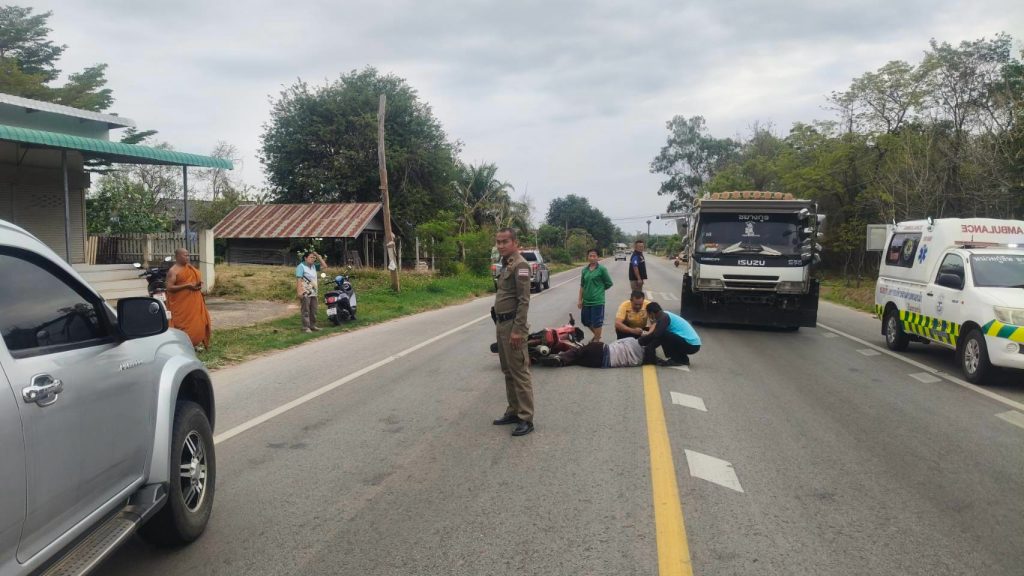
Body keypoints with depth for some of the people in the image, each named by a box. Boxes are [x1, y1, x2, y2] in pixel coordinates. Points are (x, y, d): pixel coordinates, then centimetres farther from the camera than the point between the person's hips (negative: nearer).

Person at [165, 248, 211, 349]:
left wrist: (200, 284, 0)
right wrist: (186, 285, -22)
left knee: (196, 321, 8)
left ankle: (196, 342, 16)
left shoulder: (190, 267, 13)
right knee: (182, 323, -6)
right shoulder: (173, 271, -10)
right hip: (181, 303, -7)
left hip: (194, 301, 7)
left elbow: (198, 277, 24)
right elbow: (169, 287, -16)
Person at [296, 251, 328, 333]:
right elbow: (298, 280, -16)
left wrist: (319, 257, 10)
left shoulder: (313, 266, 16)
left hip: (313, 292, 8)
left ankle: (313, 326, 18)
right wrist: (300, 291, -25)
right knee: (305, 311, -8)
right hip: (305, 293, -8)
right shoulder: (301, 266, -8)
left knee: (313, 311, 11)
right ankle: (305, 327, -8)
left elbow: (324, 266, 20)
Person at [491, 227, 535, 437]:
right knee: (508, 371, 15)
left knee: (519, 372, -7)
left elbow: (524, 300, -19)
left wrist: (517, 330, -23)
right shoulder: (506, 264, 15)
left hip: (513, 325, -10)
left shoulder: (520, 265, -14)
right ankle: (513, 411, 24)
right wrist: (499, 324, 17)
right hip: (502, 324, 10)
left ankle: (526, 419, -3)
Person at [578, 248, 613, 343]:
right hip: (586, 301, 6)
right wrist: (580, 300, 7)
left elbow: (609, 283, -1)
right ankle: (596, 335, 36)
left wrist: (599, 289, 6)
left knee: (597, 322, -1)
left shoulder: (602, 269, -7)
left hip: (597, 301, -6)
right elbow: (582, 286, 10)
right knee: (585, 321, 14)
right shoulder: (585, 270, 7)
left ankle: (597, 340, 15)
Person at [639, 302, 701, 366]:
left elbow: (656, 335, -22)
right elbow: (657, 332, 17)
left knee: (661, 335, -17)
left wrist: (641, 340, -10)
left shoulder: (664, 317, -14)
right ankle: (682, 359, 13)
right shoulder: (665, 315, 12)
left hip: (691, 345, -10)